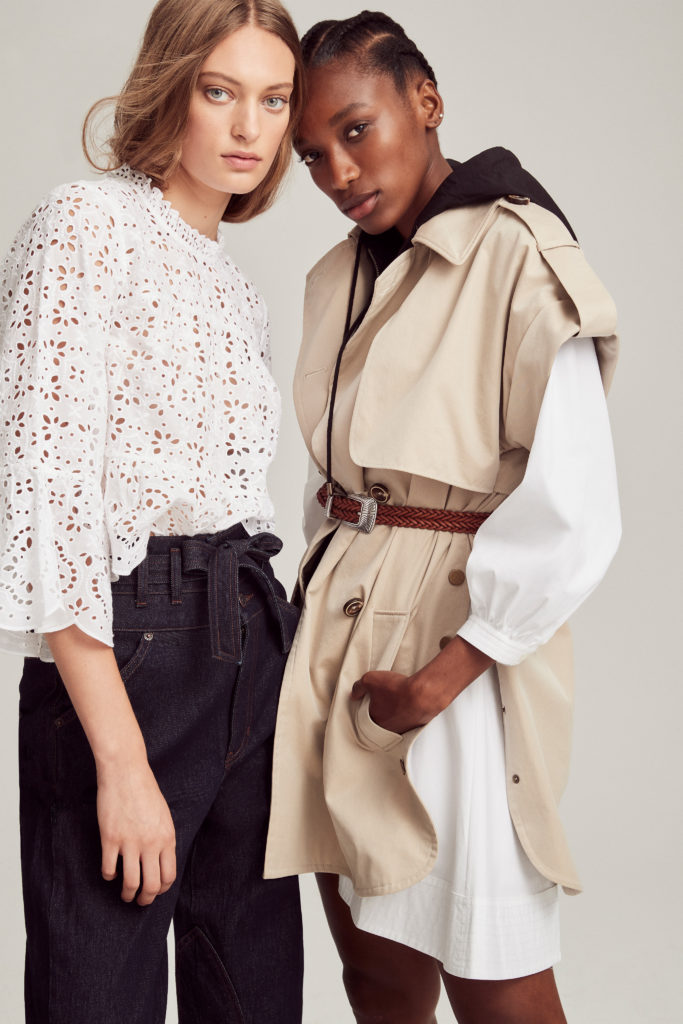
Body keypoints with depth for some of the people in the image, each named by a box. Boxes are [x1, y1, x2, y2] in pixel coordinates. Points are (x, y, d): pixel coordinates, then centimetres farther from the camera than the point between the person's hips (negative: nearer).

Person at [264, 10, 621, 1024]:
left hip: (455, 642, -7)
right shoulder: (340, 278, 12)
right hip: (339, 626, 7)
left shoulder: (521, 263, -13)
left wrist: (442, 676, -16)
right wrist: (321, 616, 8)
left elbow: (571, 519, -19)